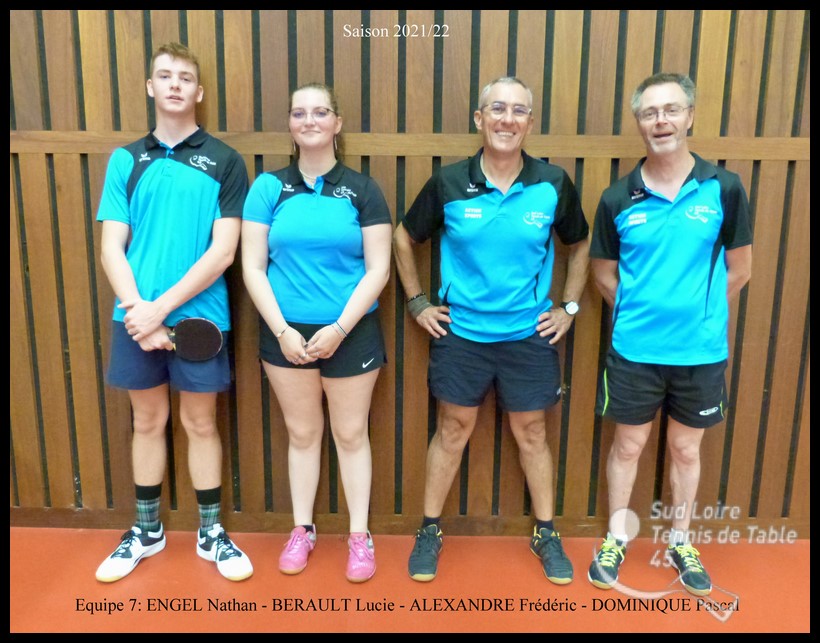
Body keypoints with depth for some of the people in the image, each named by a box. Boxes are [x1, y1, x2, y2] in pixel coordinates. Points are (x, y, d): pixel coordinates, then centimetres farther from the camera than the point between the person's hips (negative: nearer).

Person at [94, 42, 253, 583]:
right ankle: (147, 530, 33)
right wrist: (136, 309, -13)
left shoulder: (225, 161, -2)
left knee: (200, 424, 9)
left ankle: (212, 533, 26)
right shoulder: (125, 160, 7)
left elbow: (223, 252, -10)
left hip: (198, 316, -2)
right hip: (135, 317, 3)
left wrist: (161, 307, -15)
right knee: (148, 421, 15)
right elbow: (112, 247, 2)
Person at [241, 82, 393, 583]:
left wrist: (339, 328, -14)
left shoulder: (363, 190, -1)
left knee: (351, 434, 8)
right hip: (287, 333, 1)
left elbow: (378, 270, -5)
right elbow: (253, 267, -1)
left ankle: (360, 536, 24)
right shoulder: (269, 188, 2)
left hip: (351, 332, -1)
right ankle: (302, 530, 31)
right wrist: (282, 330, -10)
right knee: (302, 433, 13)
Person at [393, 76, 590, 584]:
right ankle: (430, 530, 30)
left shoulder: (553, 184, -6)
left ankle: (546, 534, 34)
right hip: (461, 333, 0)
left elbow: (580, 245, 11)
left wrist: (570, 307, 5)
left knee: (532, 434, 14)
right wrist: (418, 303, 3)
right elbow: (405, 238, 6)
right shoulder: (448, 184, -7)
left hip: (530, 335, 1)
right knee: (453, 431, 12)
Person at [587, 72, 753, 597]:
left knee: (686, 448, 17)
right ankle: (617, 538, 33)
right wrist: (641, 313, 1)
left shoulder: (724, 189, -5)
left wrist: (697, 314, 3)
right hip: (634, 351, 0)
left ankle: (681, 542, 38)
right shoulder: (618, 199, -4)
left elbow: (739, 271, 2)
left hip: (701, 351, 0)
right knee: (629, 444, 13)